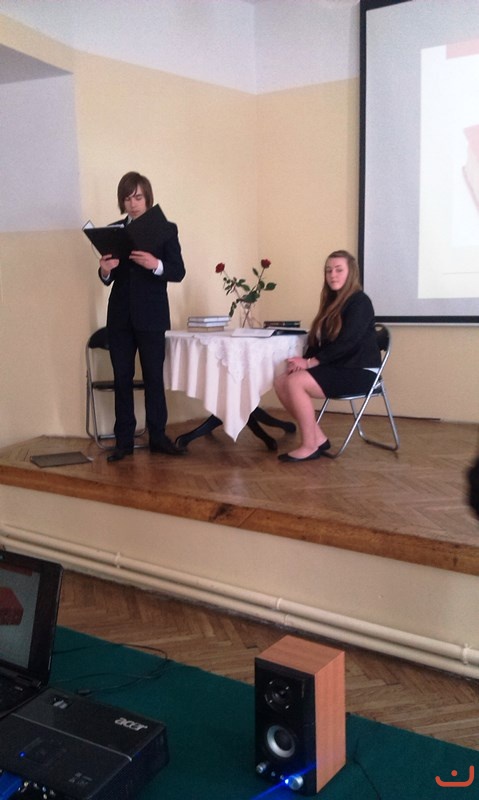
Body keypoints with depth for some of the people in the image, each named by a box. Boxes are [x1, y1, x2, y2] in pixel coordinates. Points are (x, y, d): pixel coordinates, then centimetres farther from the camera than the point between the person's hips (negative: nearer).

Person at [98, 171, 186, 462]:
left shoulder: (166, 229, -1)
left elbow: (179, 272, -7)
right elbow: (109, 279, 8)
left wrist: (156, 264, -25)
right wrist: (105, 270, -15)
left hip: (152, 315, -3)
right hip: (120, 315, 3)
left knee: (154, 377, 3)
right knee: (122, 378, 5)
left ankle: (158, 436, 14)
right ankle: (124, 440, 12)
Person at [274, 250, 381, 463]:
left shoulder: (360, 302, -10)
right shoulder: (332, 302, 15)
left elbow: (346, 343, -21)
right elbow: (317, 340, 11)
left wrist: (310, 362, -20)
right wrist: (303, 360, -9)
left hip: (358, 372, -9)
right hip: (336, 368, 9)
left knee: (295, 382, -25)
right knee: (281, 382, -9)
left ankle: (310, 446, -14)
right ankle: (318, 438, -4)